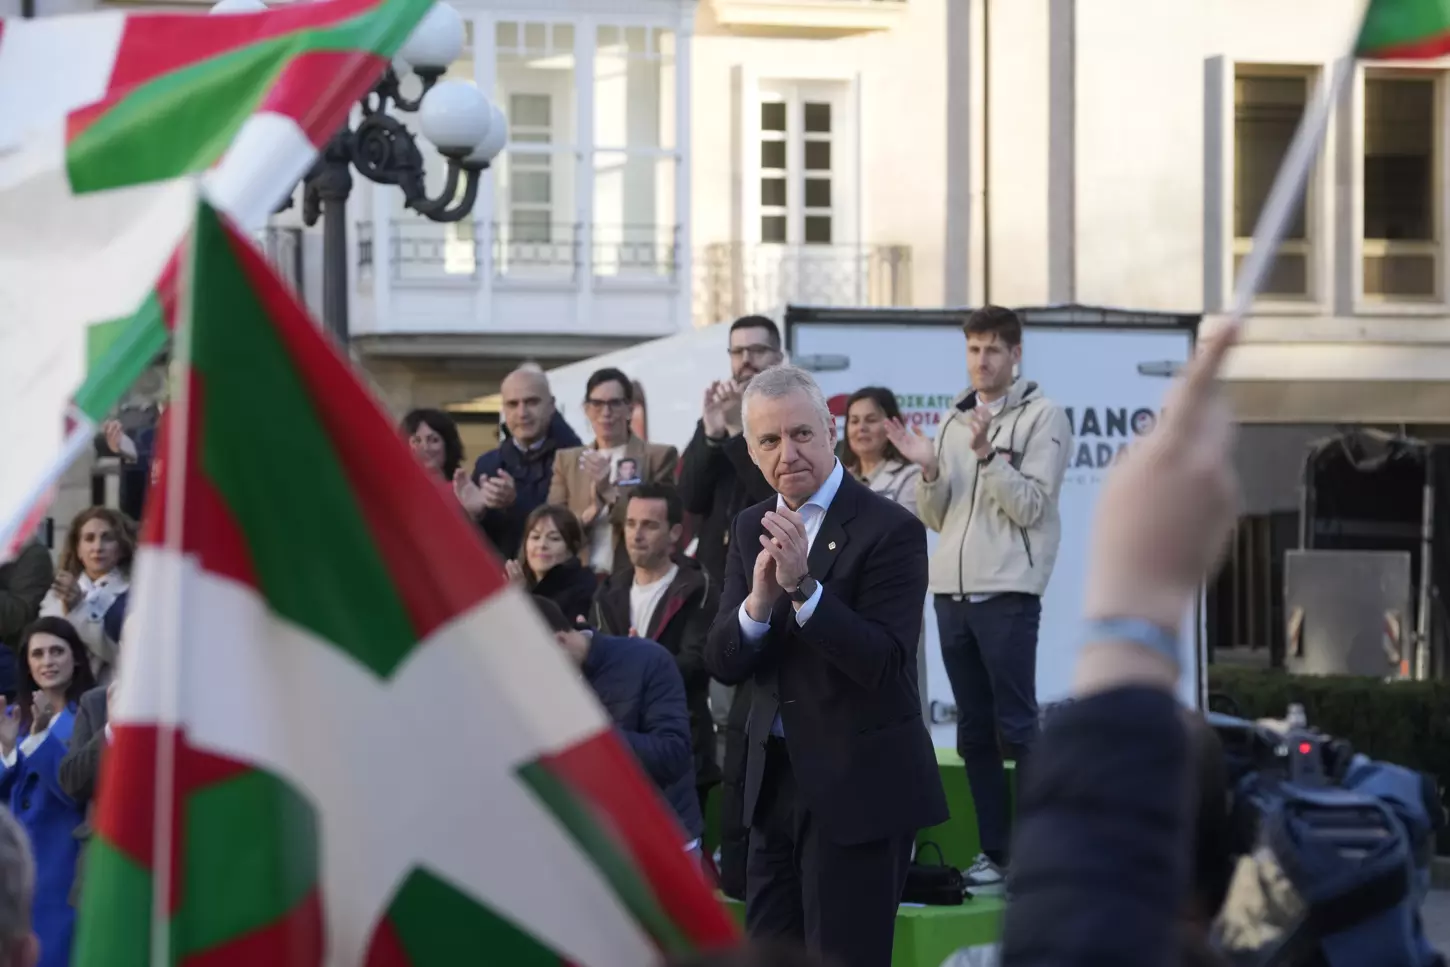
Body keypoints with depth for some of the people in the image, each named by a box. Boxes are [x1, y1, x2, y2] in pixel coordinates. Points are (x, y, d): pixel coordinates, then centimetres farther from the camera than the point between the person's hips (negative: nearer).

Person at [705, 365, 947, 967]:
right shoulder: (752, 529, 8)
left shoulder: (889, 531, -13)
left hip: (860, 787, -7)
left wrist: (804, 587, -29)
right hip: (777, 781, 7)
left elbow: (887, 665, -21)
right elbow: (722, 663, 3)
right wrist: (758, 601, -17)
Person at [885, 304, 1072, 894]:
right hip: (952, 590, 6)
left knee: (1017, 727, -8)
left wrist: (986, 454, -21)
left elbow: (1030, 506, -10)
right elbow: (934, 518, 15)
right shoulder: (951, 421, 15)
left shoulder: (1041, 417, -2)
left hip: (1008, 593, -6)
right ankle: (994, 851, 11)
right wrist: (927, 470, -3)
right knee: (974, 731, 7)